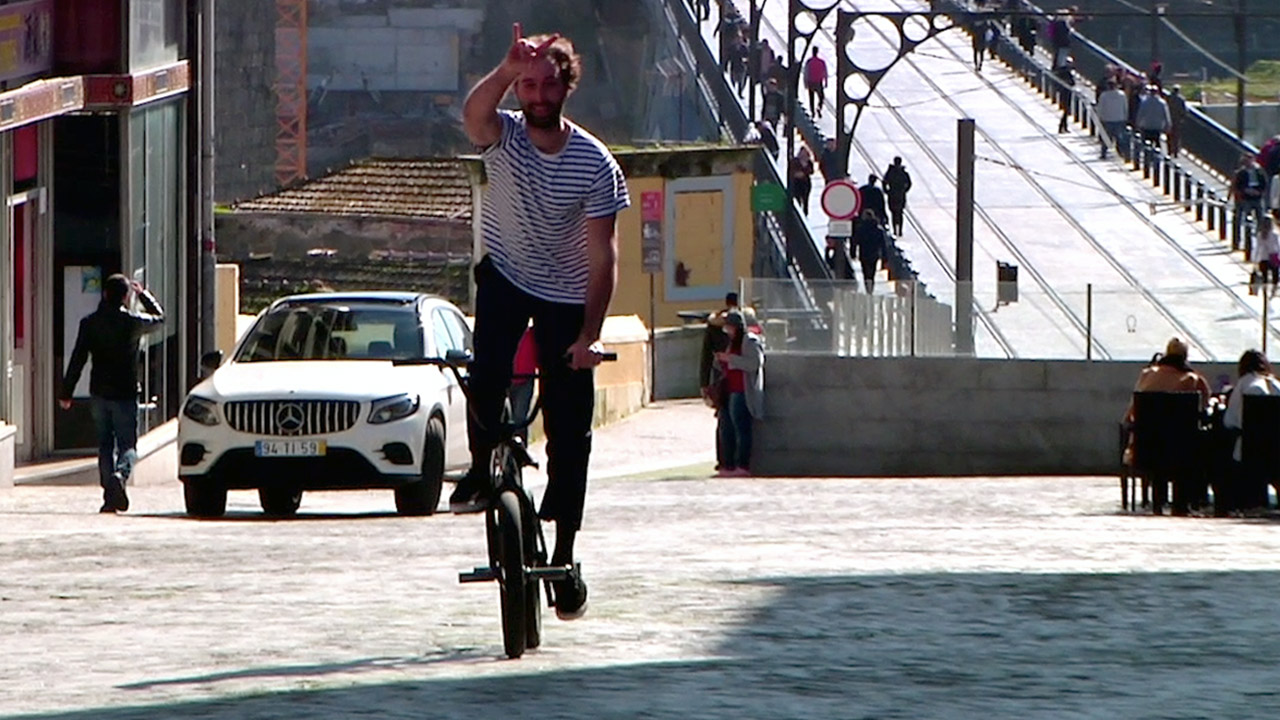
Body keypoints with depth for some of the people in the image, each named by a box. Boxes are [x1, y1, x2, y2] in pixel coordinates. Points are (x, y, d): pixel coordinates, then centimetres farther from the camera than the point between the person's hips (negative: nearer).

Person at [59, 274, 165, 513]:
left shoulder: (89, 323, -1)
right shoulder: (133, 322, -6)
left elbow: (77, 359, 0)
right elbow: (159, 318, 15)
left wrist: (66, 393, 6)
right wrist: (143, 295, 28)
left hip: (99, 394, 2)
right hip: (125, 394, -2)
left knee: (105, 444, 11)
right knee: (127, 444, 1)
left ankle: (109, 495, 5)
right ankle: (120, 475, -29)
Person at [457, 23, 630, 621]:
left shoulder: (595, 164, -16)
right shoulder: (503, 136, -15)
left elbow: (602, 255, -16)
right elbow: (474, 113, -41)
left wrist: (589, 335, -24)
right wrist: (509, 69, -62)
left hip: (567, 296, 0)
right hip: (505, 276, 0)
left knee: (569, 430, -1)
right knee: (486, 379, -28)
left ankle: (564, 555, 9)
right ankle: (482, 468, 1)